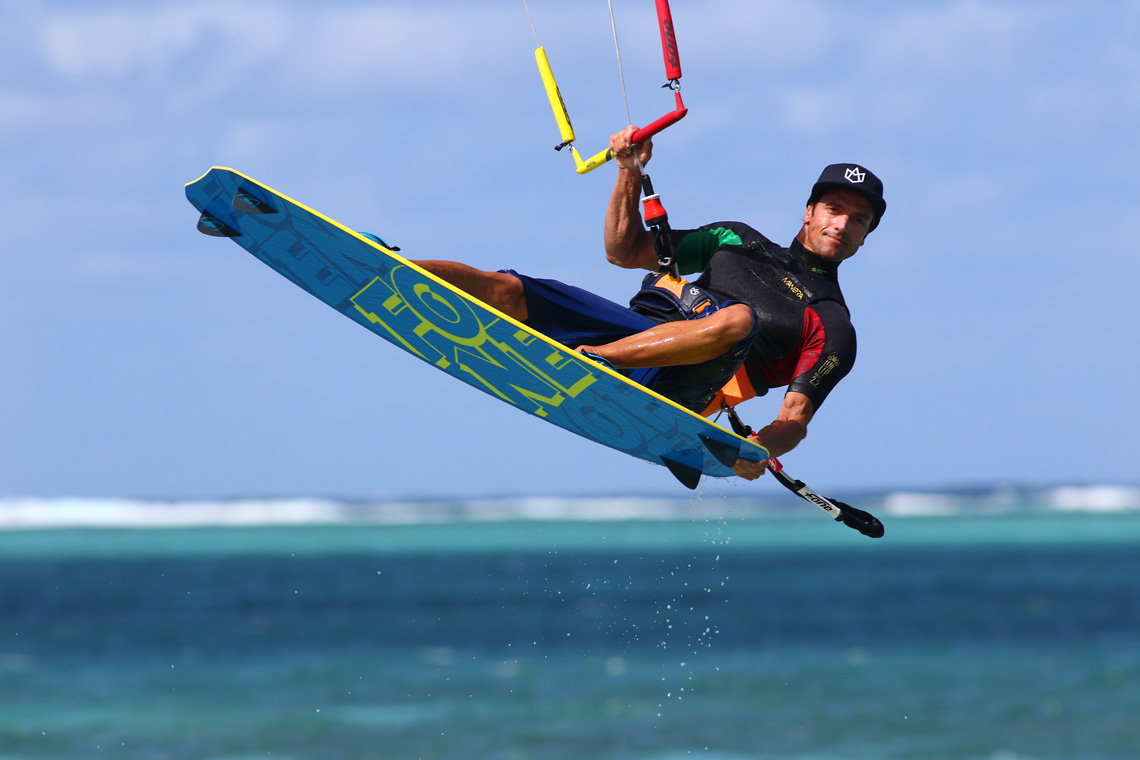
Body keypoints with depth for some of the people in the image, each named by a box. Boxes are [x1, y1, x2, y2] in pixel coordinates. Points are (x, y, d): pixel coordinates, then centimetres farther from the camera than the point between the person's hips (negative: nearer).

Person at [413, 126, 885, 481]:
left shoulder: (832, 327, 13)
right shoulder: (738, 241, 26)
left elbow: (795, 420, 1)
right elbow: (625, 251, 24)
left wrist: (762, 448, -23)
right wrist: (630, 174, 9)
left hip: (674, 388, -4)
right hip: (629, 331, 4)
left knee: (738, 319, -36)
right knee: (506, 291, -18)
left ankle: (585, 359, -36)